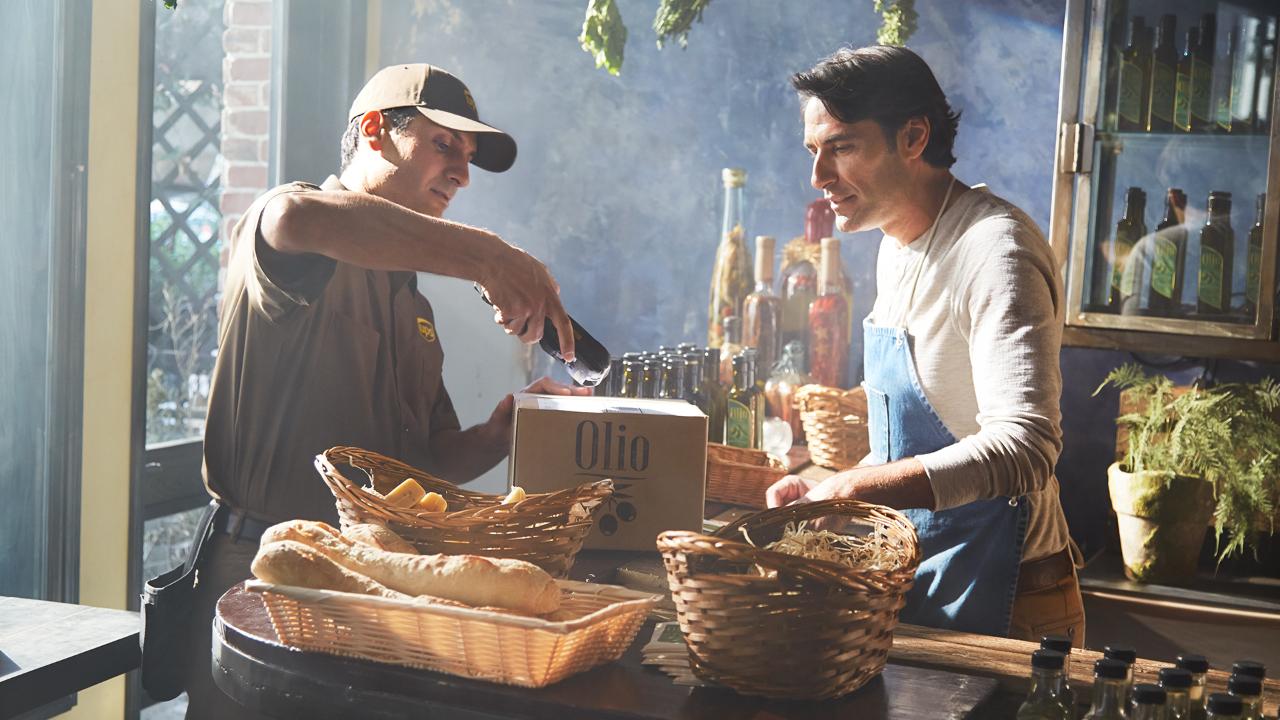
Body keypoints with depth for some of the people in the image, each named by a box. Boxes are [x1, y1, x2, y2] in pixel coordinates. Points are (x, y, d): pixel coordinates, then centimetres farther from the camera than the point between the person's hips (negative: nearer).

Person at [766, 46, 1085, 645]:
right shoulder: (898, 245, 10)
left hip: (998, 598, -9)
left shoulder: (995, 249, -21)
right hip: (913, 585, 9)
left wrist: (853, 489, -32)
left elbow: (1023, 447, -32)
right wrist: (828, 493, 5)